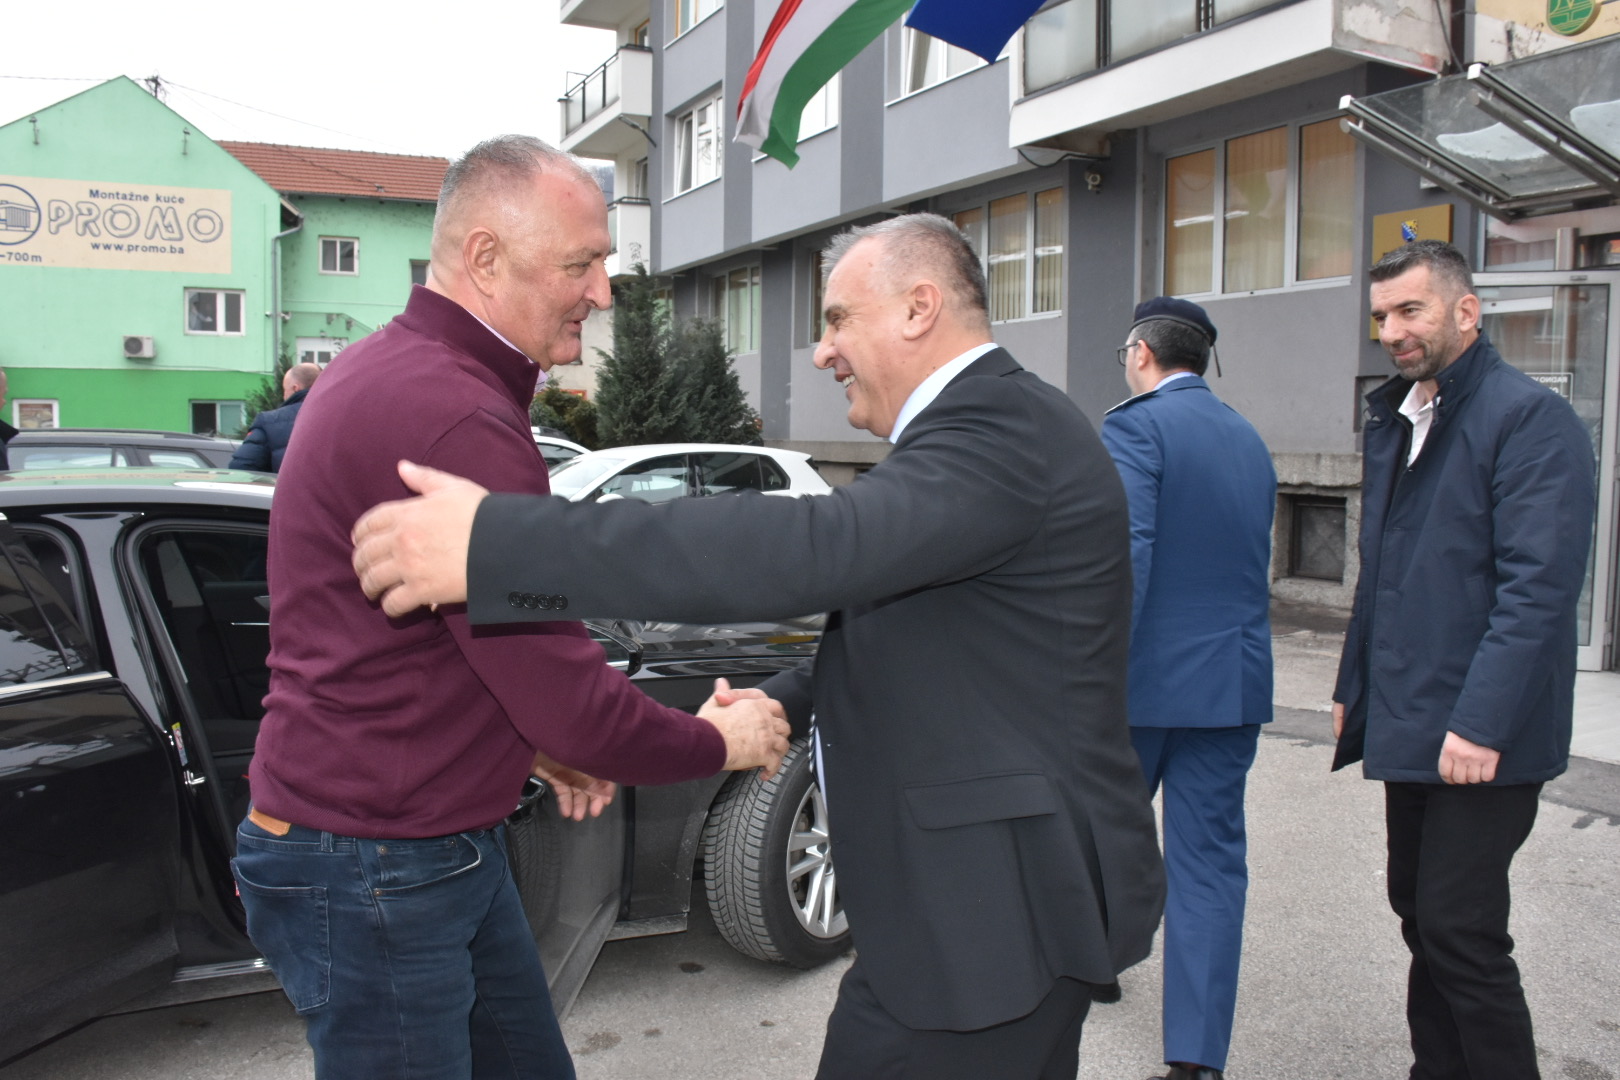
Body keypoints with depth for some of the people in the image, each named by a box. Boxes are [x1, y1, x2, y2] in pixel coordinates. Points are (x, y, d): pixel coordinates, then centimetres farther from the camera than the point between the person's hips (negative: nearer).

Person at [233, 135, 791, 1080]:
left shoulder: (390, 369, 9)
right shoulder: (451, 414, -26)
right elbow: (569, 699, -24)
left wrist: (535, 738, 7)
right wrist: (720, 743, -6)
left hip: (447, 843, 10)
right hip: (373, 868, -10)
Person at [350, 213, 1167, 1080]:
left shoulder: (1003, 427, -20)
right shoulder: (997, 419, 14)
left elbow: (814, 548, -35)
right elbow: (897, 634, 21)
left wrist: (493, 545, -37)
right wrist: (778, 704, 8)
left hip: (990, 915, -10)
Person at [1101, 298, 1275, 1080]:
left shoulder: (1134, 426, -11)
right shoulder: (1249, 440, 12)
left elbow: (1126, 555, -22)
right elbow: (1251, 561, 16)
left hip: (1146, 675, -5)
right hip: (1234, 680, 6)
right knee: (1209, 861, 7)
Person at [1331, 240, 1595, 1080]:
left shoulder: (1530, 419, -12)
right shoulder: (1391, 420, 13)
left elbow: (1539, 587, -20)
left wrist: (1481, 723, -24)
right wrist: (1354, 686, 18)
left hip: (1481, 736, -8)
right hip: (1409, 725, 8)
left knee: (1460, 931, -4)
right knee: (1420, 915, 16)